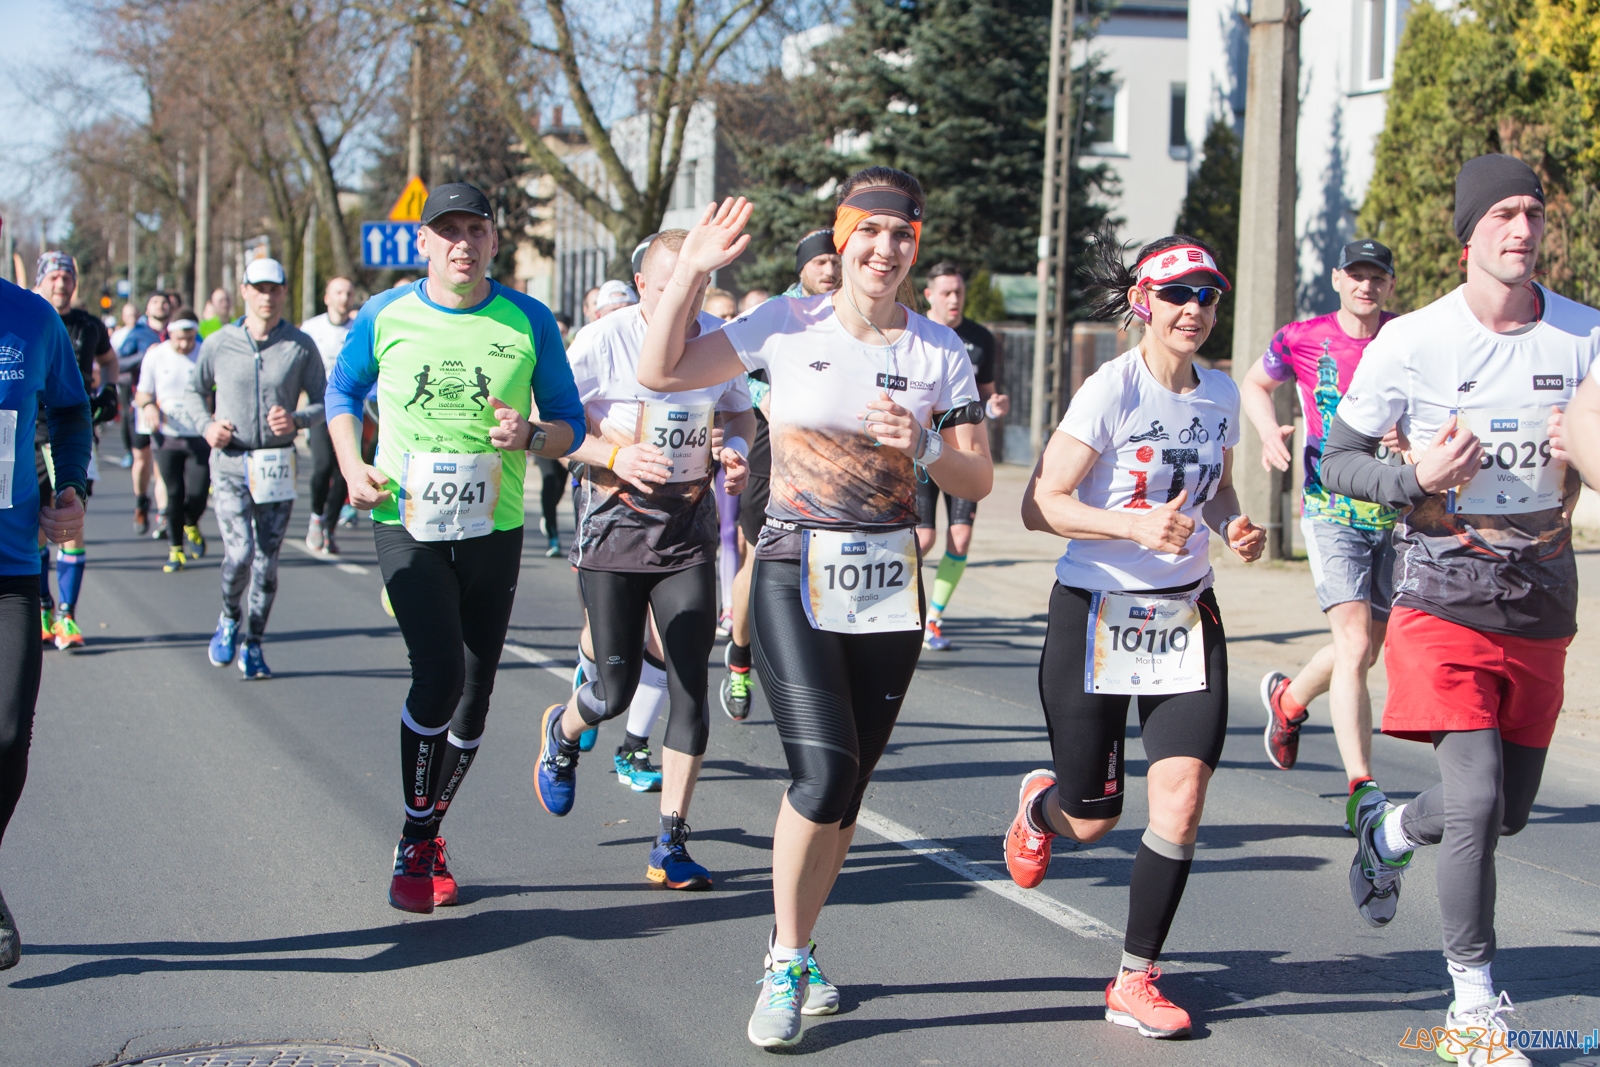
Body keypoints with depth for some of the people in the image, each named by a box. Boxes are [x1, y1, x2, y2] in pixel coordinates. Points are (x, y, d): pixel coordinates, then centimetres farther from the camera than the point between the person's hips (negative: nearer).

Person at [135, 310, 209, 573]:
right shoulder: (155, 356, 1)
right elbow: (142, 393, 9)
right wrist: (147, 406, -14)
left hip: (200, 436, -1)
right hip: (168, 436, 1)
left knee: (197, 492, -9)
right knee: (173, 493, -1)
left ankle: (191, 526, 25)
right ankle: (175, 548, 14)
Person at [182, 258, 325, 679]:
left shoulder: (301, 346, 1)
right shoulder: (218, 344, 3)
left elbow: (323, 403, 4)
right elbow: (195, 391, 17)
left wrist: (296, 420, -16)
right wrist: (206, 425, -2)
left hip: (277, 466, 1)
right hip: (230, 464, -1)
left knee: (267, 562, 2)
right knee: (239, 553, -15)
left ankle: (253, 645, 18)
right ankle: (230, 618, 15)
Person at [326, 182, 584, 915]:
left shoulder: (529, 322, 0)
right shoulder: (384, 317, 0)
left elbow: (570, 424, 7)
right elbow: (342, 391, 17)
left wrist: (532, 435, -15)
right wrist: (352, 466, 0)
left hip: (494, 529, 2)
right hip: (407, 524, -2)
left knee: (474, 694, 7)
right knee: (439, 672, -18)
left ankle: (430, 835, 28)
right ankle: (412, 844, -2)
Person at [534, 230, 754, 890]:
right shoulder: (604, 341, -11)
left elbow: (740, 412, 18)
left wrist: (736, 449, -4)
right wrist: (615, 455, -22)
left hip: (690, 530, 3)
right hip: (616, 526, -3)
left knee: (690, 685, -5)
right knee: (614, 692, 1)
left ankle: (671, 847, 3)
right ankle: (562, 732, 40)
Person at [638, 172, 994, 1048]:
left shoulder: (940, 352, 3)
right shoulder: (788, 325, -1)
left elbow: (978, 481, 5)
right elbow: (659, 374, -2)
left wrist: (922, 446, -14)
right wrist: (689, 271, -8)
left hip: (889, 585, 3)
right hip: (796, 577, -3)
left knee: (848, 784, 8)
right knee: (822, 776, -16)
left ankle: (792, 956, 26)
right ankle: (787, 964, 2)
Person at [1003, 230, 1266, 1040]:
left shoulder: (1221, 393, 4)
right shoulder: (1110, 390, -14)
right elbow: (1040, 504, -17)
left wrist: (1234, 526, -1)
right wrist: (1137, 527, -30)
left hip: (1187, 612, 4)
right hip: (1097, 610, -4)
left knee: (1182, 797, -10)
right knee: (1092, 820, 5)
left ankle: (1135, 982, 4)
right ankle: (1039, 803, 44)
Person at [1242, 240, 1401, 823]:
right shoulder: (1303, 338, -1)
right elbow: (1254, 384, 17)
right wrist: (1269, 430, -2)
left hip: (1396, 514, 3)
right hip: (1331, 512, -3)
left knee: (1364, 650, 13)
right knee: (1355, 647, -17)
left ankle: (1289, 698, 45)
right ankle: (1361, 791, -15)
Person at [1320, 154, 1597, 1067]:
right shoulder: (1411, 343, -8)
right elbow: (1338, 459, 0)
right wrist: (1417, 480, -18)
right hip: (1446, 603, -4)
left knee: (1510, 809, 13)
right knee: (1477, 798, -14)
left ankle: (1388, 830, 45)